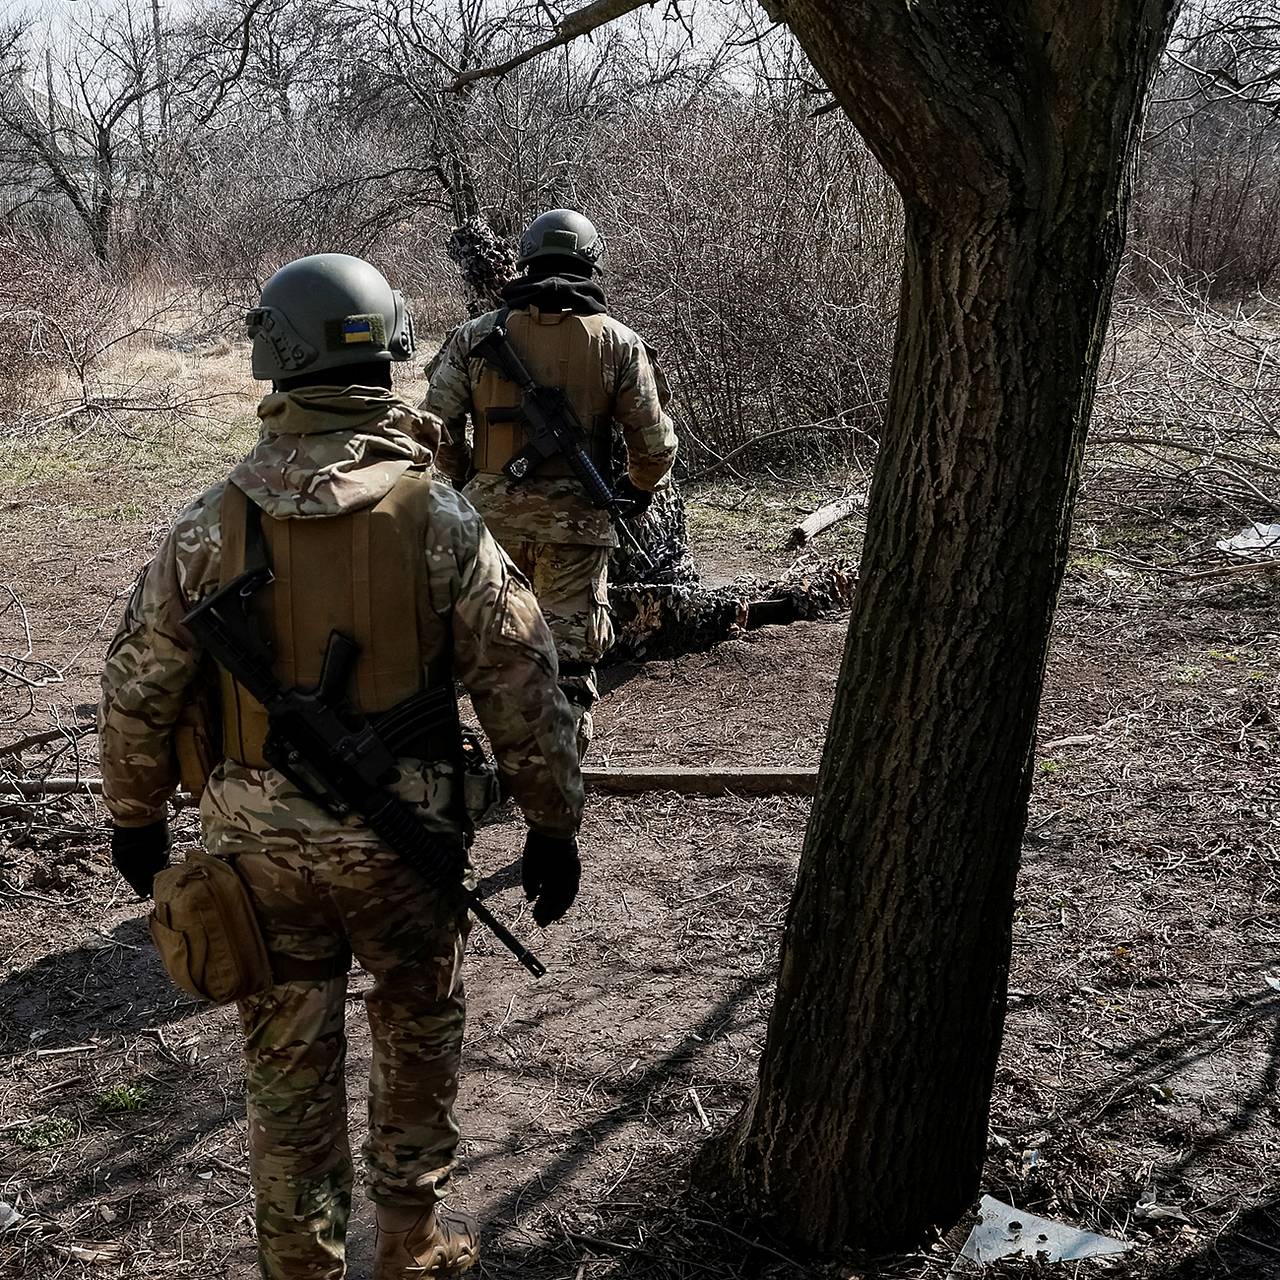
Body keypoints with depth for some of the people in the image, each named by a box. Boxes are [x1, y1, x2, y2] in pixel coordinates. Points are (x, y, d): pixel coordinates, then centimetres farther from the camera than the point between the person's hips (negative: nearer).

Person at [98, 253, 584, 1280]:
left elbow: (139, 685, -1)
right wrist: (553, 827, 2)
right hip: (402, 838, -1)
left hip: (259, 842, 2)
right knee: (419, 1040, 20)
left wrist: (136, 816, 15)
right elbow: (521, 685, -10)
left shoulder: (213, 524, -8)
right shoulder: (438, 518, -13)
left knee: (288, 1063, 17)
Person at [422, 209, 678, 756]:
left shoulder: (477, 335, 1)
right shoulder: (618, 343, -1)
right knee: (569, 659, 5)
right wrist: (638, 488, 18)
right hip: (576, 521, -2)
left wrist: (462, 486, 15)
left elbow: (436, 426, -2)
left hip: (493, 512, 2)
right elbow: (655, 443, -2)